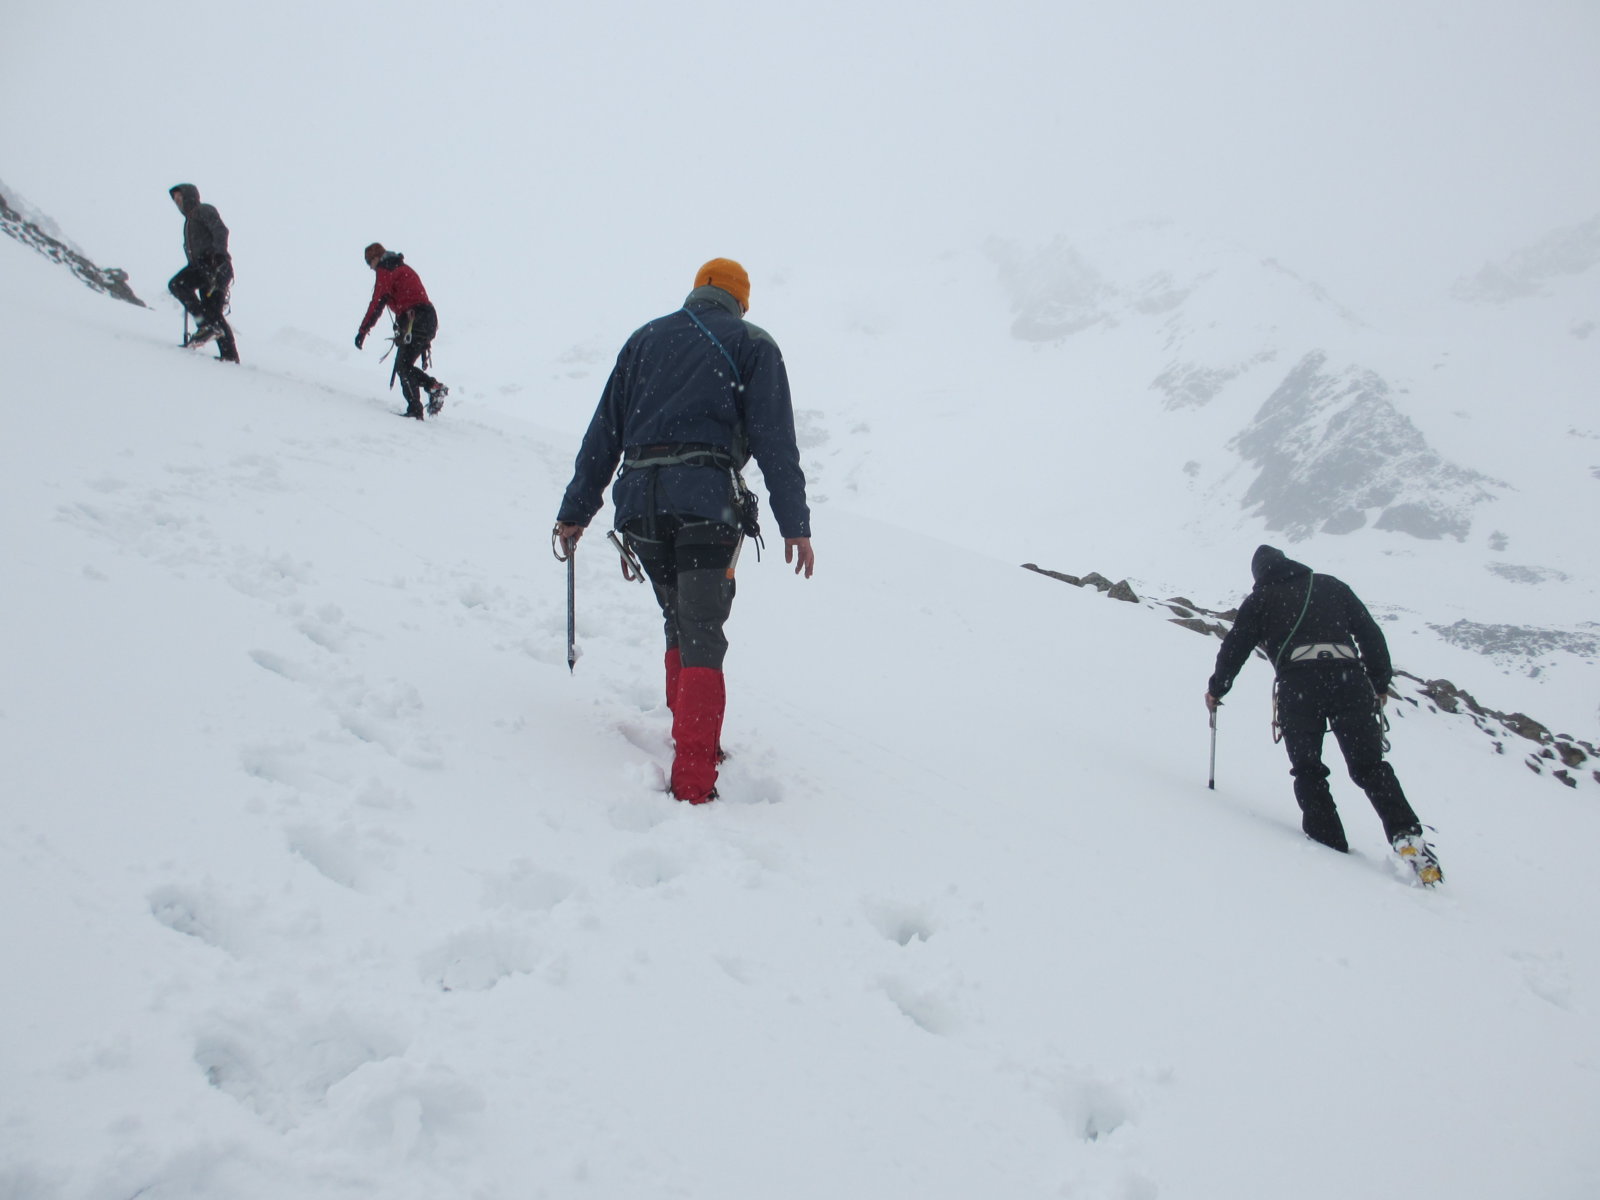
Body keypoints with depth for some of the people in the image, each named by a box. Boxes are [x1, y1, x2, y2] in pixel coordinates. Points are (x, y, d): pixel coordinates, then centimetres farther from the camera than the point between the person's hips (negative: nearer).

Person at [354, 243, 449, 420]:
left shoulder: (385, 271, 0)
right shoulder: (403, 269, 28)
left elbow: (377, 303, -8)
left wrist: (363, 330, -8)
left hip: (414, 319, -9)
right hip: (429, 319, 9)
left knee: (402, 366, -7)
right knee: (405, 366, 13)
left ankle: (415, 409, -17)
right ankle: (434, 386, 0)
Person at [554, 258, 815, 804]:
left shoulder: (645, 338, 22)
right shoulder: (752, 344, 11)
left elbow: (604, 432, 18)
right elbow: (774, 440, 1)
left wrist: (575, 510, 20)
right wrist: (794, 524, -1)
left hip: (638, 502, 4)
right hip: (704, 501, -4)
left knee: (680, 624, 22)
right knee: (702, 639, -7)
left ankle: (688, 733, 29)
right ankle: (693, 781, -16)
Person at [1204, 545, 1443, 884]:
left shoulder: (1260, 599, 20)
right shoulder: (1331, 586, 26)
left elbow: (1236, 646, 16)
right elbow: (1370, 632, 21)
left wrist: (1216, 689, 29)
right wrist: (1381, 682, 26)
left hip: (1298, 683, -2)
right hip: (1348, 676, 2)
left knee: (1307, 769, 9)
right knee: (1369, 767, 3)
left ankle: (1329, 842, -3)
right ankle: (1406, 835, -14)